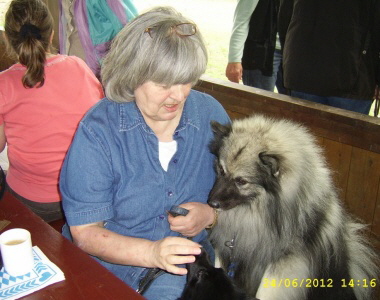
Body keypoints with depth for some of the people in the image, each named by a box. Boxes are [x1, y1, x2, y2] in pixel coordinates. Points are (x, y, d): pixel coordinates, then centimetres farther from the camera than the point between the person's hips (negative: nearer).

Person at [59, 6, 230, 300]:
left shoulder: (211, 114, -4)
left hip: (187, 258, 1)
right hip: (111, 265, 0)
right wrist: (151, 252, -27)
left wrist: (212, 214, -13)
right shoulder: (97, 130, -14)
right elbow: (85, 231, -12)